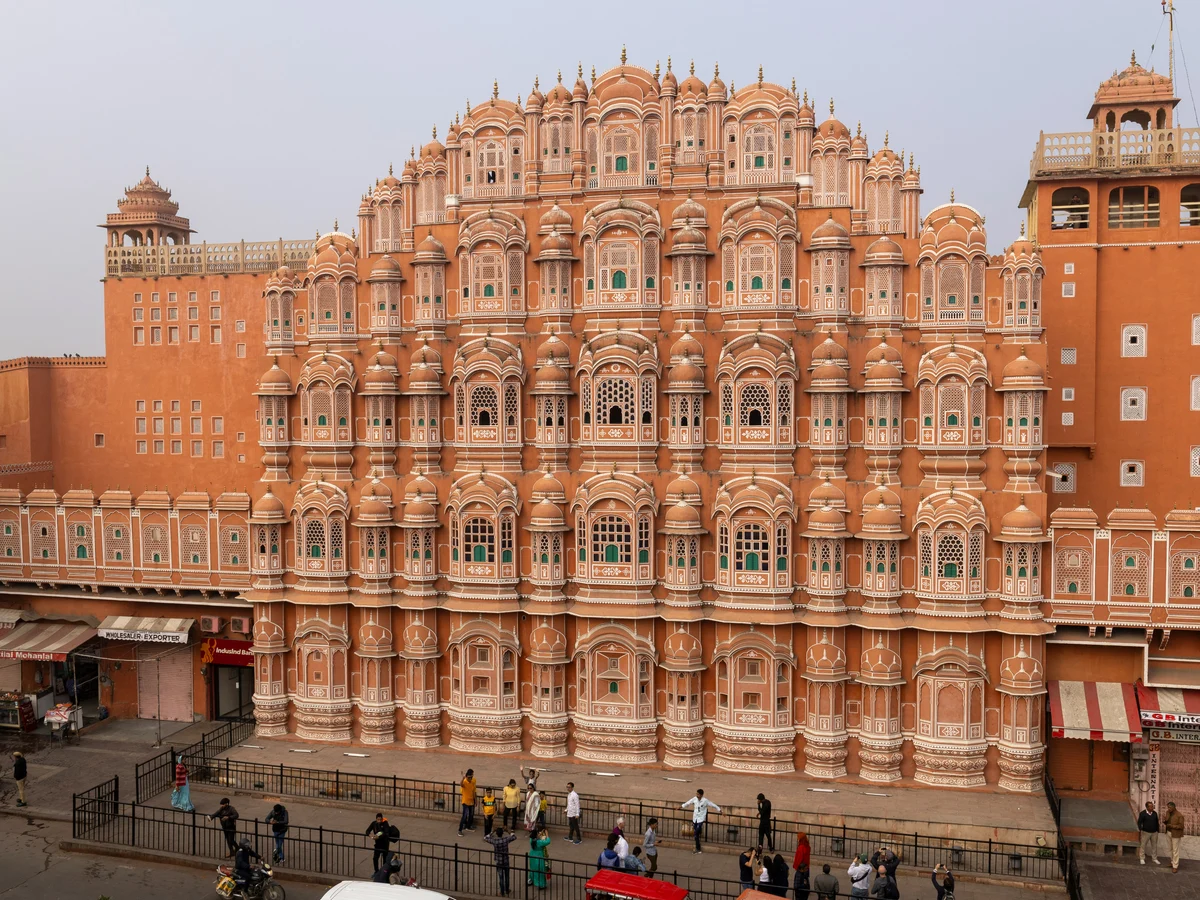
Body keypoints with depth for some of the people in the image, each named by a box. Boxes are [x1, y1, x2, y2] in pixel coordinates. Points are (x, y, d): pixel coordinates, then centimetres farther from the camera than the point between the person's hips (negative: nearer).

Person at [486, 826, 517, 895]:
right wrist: (509, 832, 15)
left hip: (499, 862, -1)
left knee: (501, 878, 9)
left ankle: (502, 893, 16)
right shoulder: (506, 839, -13)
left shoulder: (494, 841, -17)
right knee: (507, 877, 18)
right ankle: (507, 891, 31)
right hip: (506, 861, 1)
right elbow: (514, 837, 6)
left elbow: (485, 837, -1)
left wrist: (492, 833, 5)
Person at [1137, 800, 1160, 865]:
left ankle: (1155, 858, 24)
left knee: (1154, 845, 11)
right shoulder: (1142, 813, -12)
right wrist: (1140, 829, -24)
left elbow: (1157, 823, 11)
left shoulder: (1155, 813, 1)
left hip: (1154, 832, 4)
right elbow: (1139, 822, -12)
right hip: (1145, 832, -4)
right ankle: (1142, 859, 11)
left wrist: (1157, 831, 11)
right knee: (1143, 845, 2)